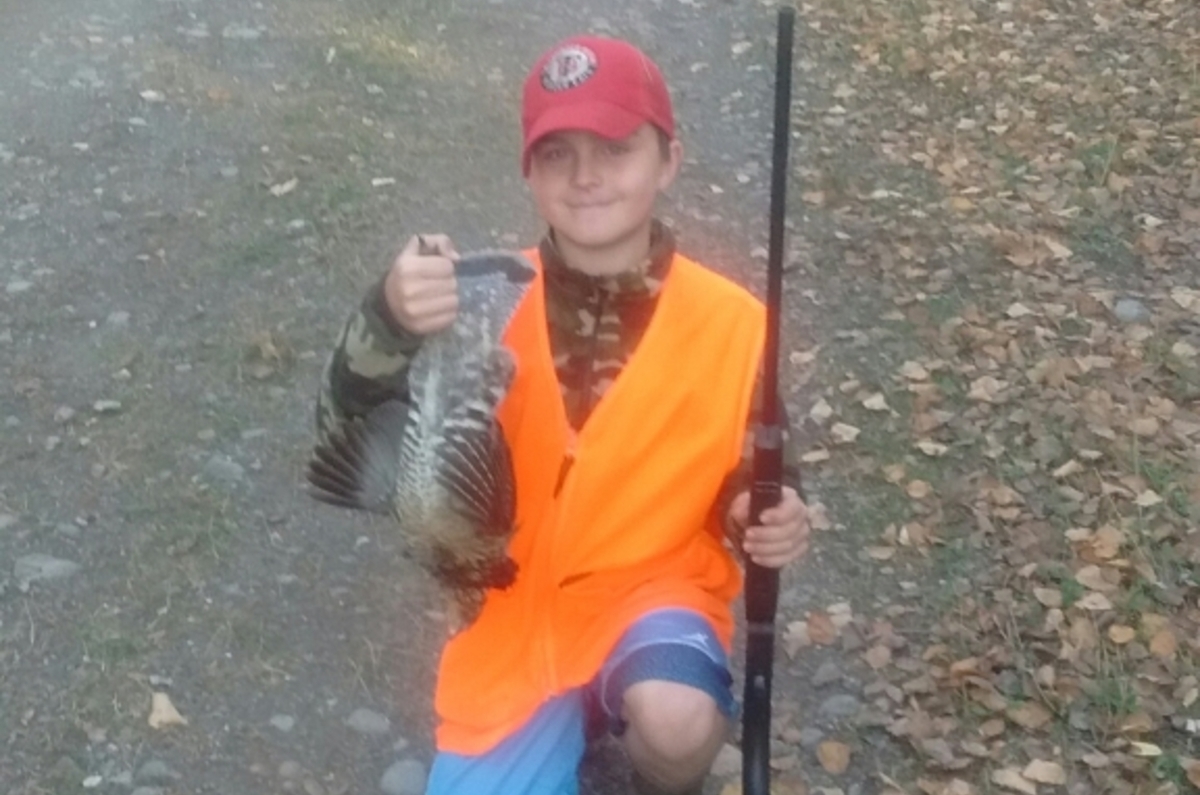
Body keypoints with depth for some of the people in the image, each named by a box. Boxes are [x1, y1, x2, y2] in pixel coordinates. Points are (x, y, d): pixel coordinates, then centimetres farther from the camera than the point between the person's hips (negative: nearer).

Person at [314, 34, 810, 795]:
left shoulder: (730, 325, -10)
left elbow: (754, 493, 3)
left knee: (677, 723, -34)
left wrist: (776, 526, -21)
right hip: (512, 625, 2)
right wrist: (391, 320, -37)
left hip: (652, 596, -1)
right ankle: (565, 725, 22)